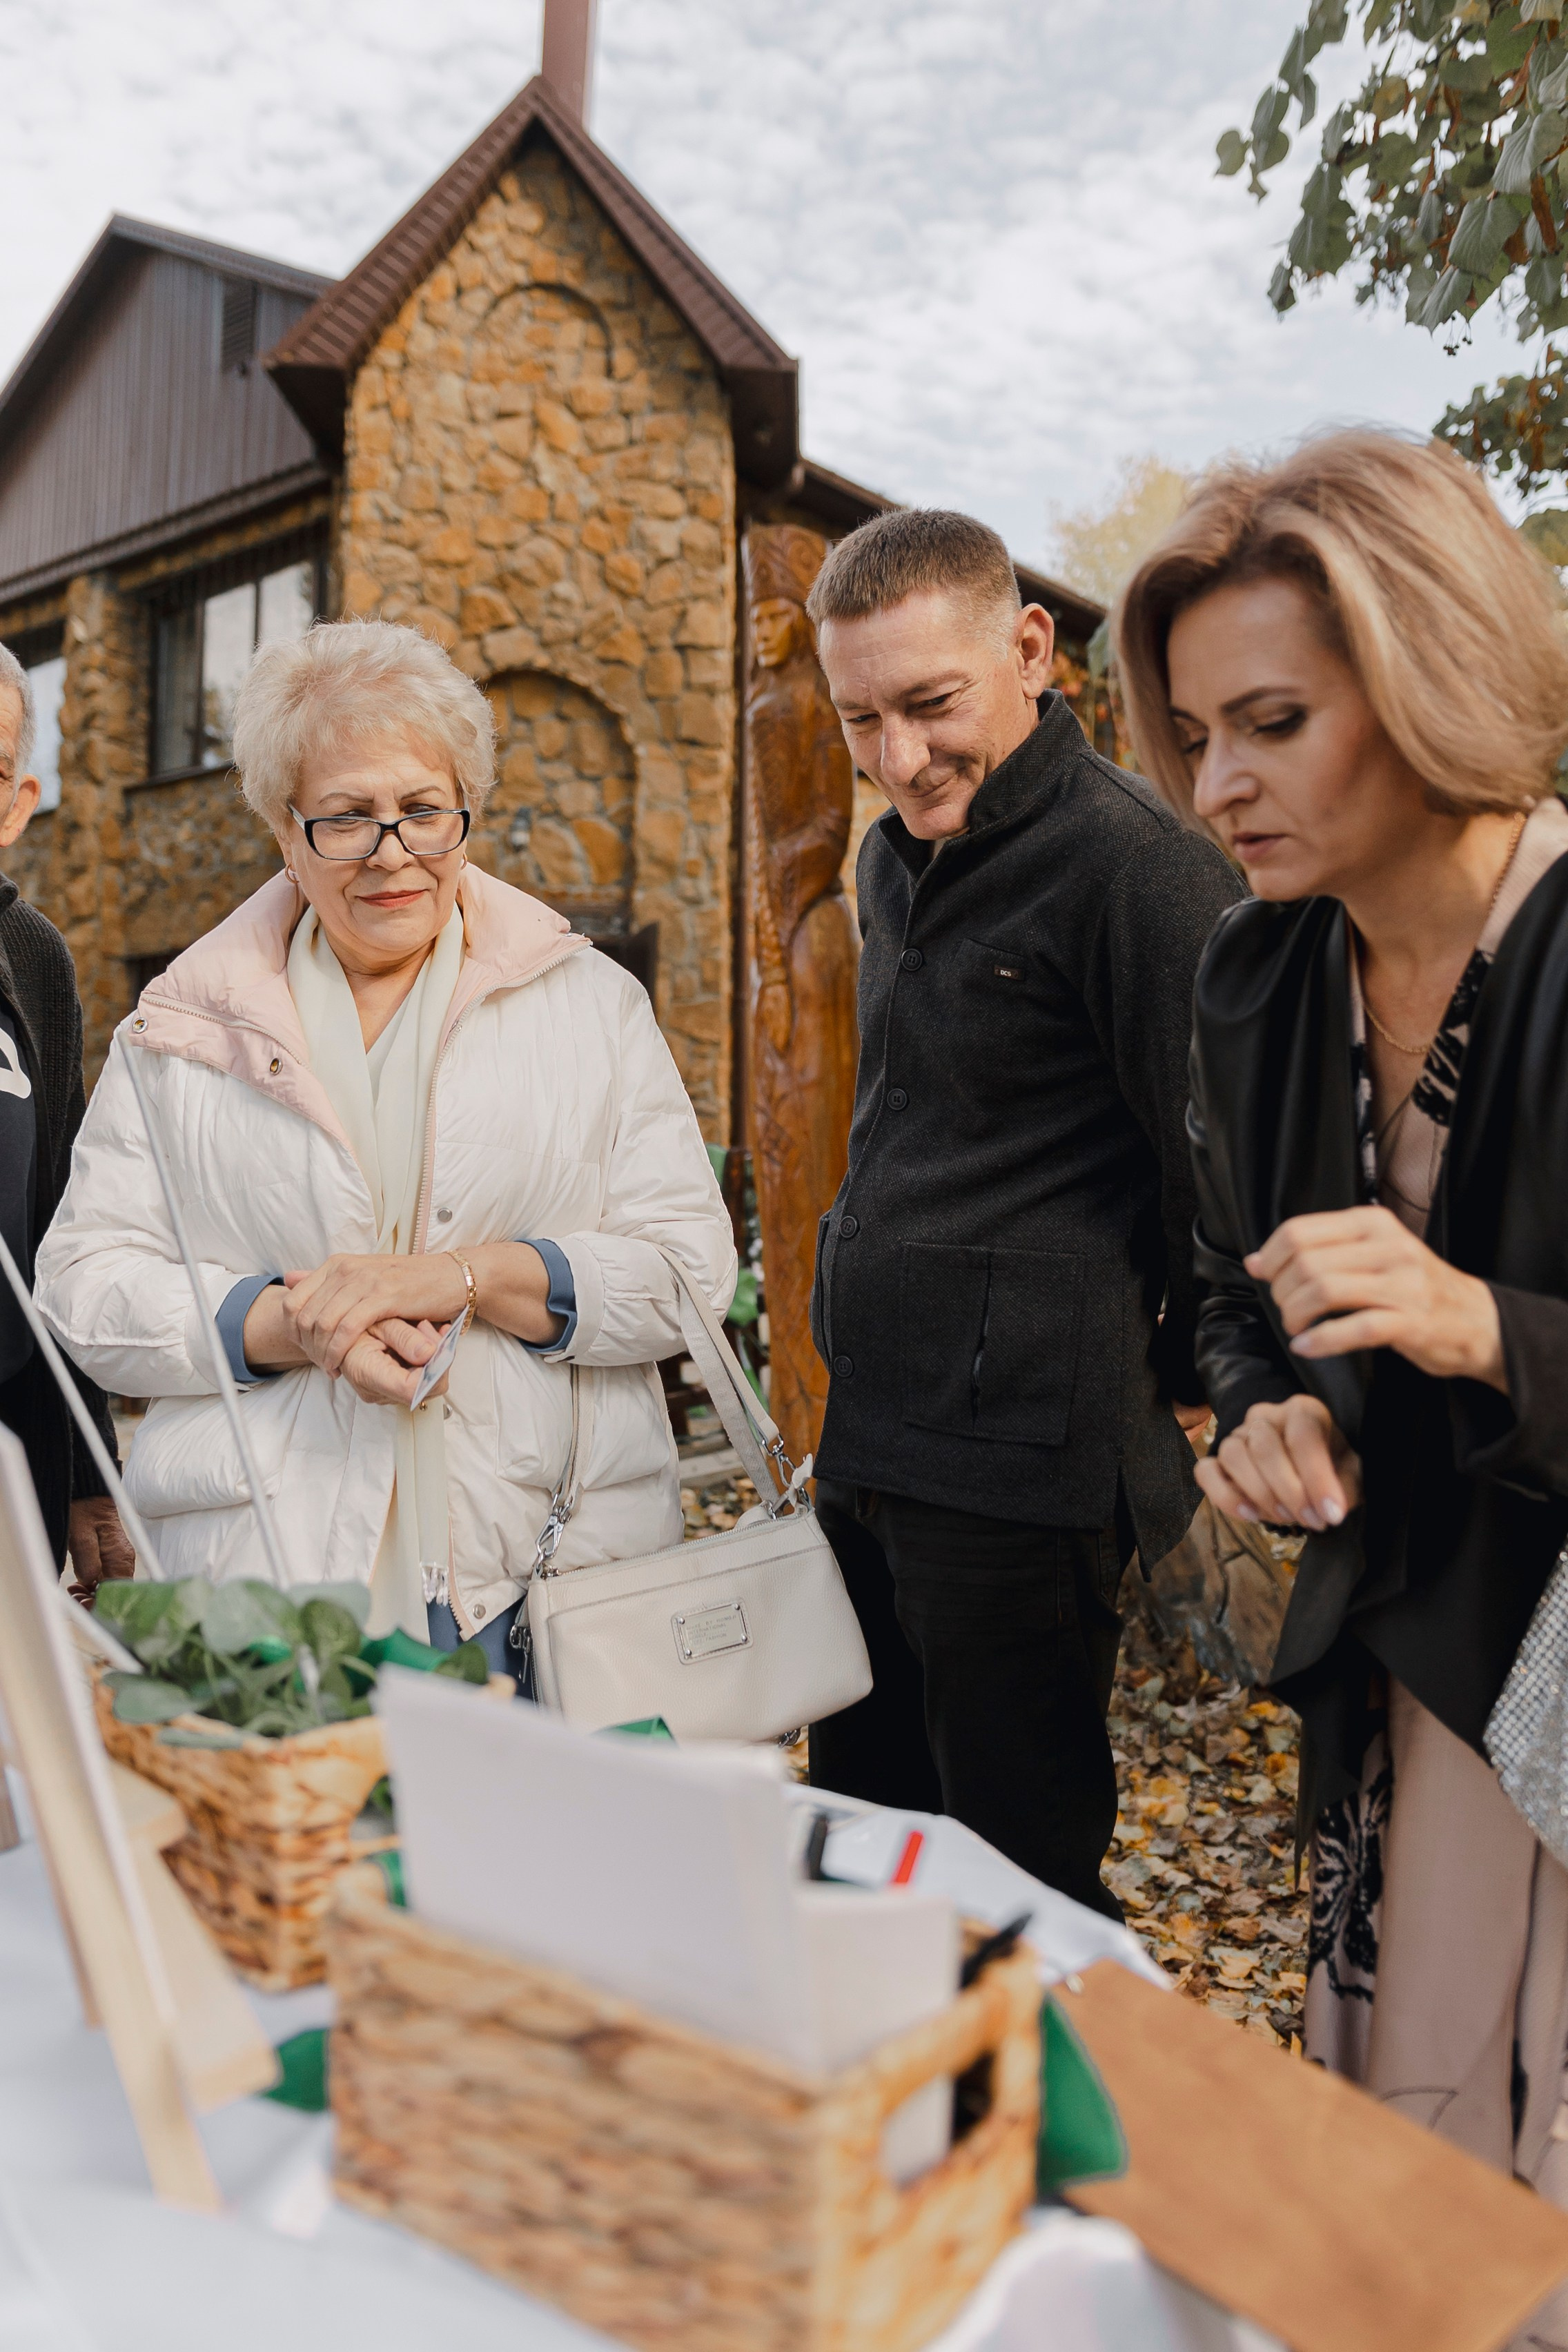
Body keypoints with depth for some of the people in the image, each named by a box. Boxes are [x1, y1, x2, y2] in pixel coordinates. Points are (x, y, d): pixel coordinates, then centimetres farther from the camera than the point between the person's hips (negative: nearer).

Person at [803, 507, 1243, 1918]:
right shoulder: (899, 861, 13)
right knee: (854, 1838, 21)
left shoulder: (1132, 867, -17)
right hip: (873, 1438, 9)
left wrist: (1187, 1384, -1)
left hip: (1025, 1458, -9)